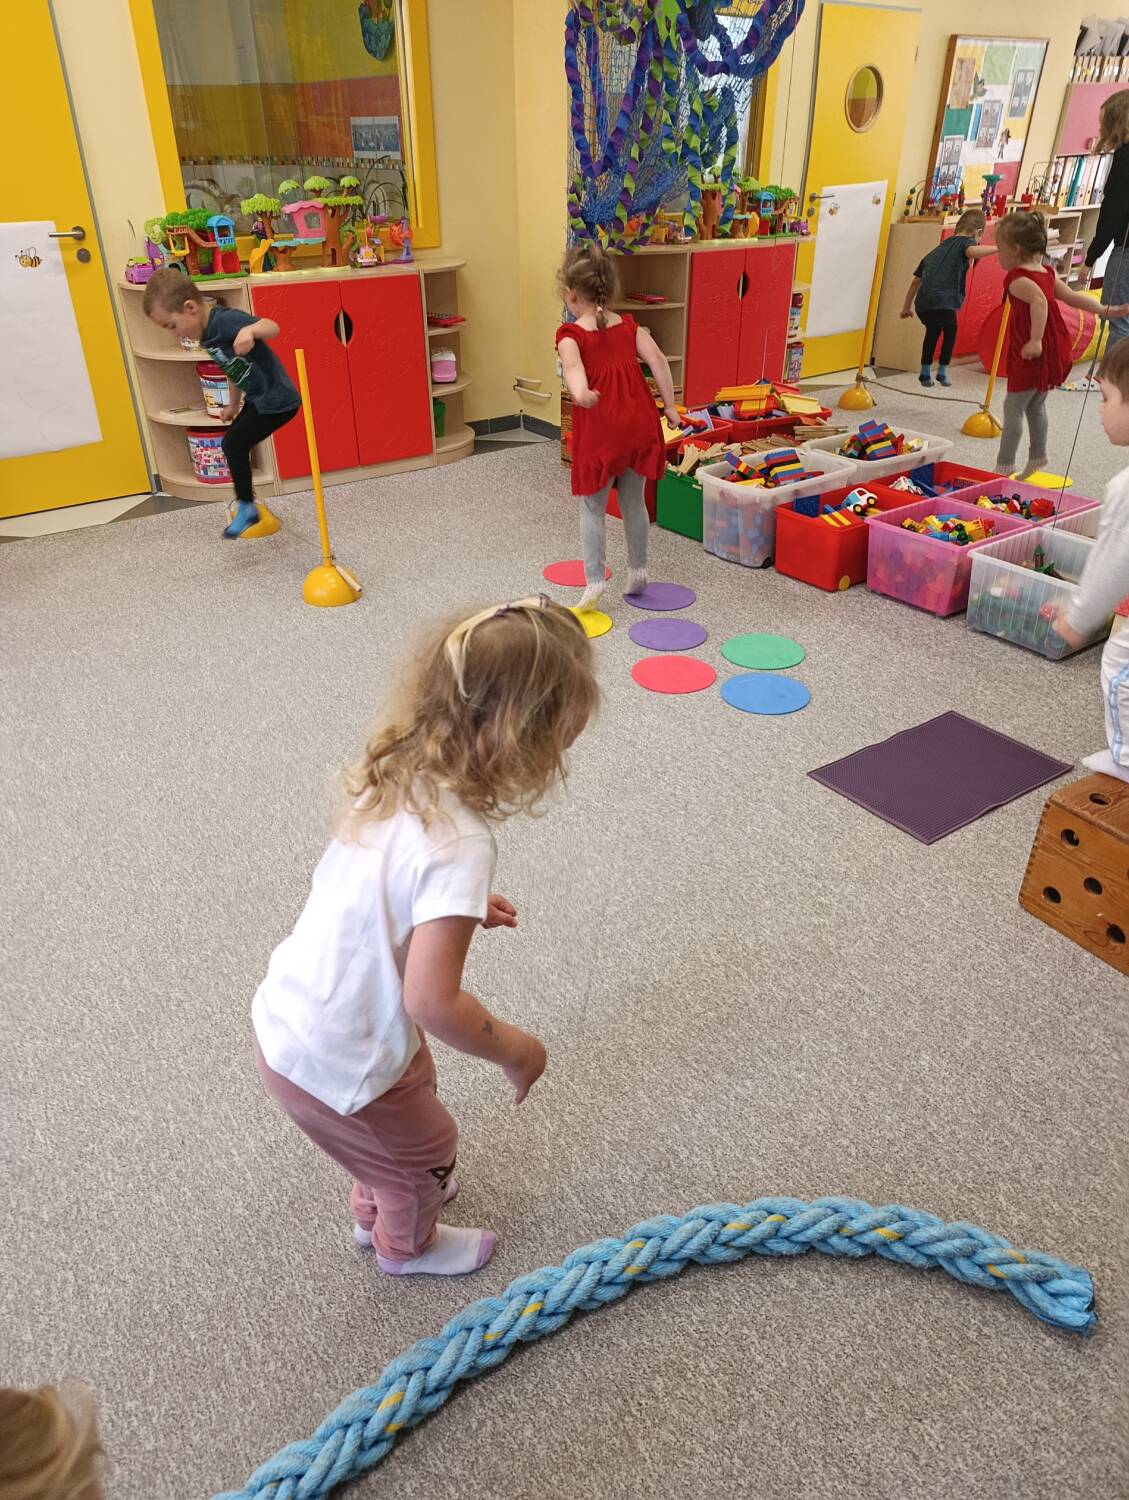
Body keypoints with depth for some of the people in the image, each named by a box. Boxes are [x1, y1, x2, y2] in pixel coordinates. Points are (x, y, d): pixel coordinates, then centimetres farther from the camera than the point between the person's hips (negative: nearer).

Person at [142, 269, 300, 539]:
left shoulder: (225, 320, -24)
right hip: (256, 398, 10)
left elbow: (273, 327, -36)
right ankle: (245, 499, 36)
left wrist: (251, 329, -57)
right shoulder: (207, 333, 5)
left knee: (233, 444, -9)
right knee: (235, 444, 18)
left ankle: (246, 507, 7)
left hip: (277, 400, -10)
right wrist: (233, 405, 29)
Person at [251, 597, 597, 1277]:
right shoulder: (459, 845, -34)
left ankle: (378, 1207, 63)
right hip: (333, 1065, -7)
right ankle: (407, 1243, 56)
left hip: (287, 1014, 8)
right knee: (425, 1145, 23)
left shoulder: (401, 776, -8)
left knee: (417, 1083, 34)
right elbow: (433, 1001, -34)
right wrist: (514, 1049, -17)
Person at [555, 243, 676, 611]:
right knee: (634, 501, 17)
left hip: (598, 430, -5)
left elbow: (573, 365, -29)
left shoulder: (571, 334, -8)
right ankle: (638, 571, 26)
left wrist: (580, 394, -48)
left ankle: (594, 581, 1)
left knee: (592, 507, 5)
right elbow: (657, 360, -2)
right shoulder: (628, 326, 6)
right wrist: (669, 406, 2)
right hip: (638, 425, 5)